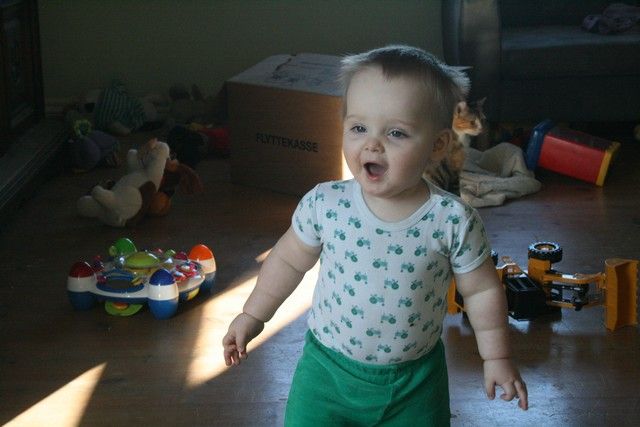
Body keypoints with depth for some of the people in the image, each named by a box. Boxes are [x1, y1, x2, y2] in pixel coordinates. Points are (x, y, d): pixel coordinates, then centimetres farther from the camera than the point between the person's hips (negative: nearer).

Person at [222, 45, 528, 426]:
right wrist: (253, 315, 9)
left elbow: (482, 290, -4)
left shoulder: (453, 221, -18)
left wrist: (497, 357, 1)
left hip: (415, 383, 0)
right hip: (329, 370, 1)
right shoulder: (325, 205, -15)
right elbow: (289, 260, 3)